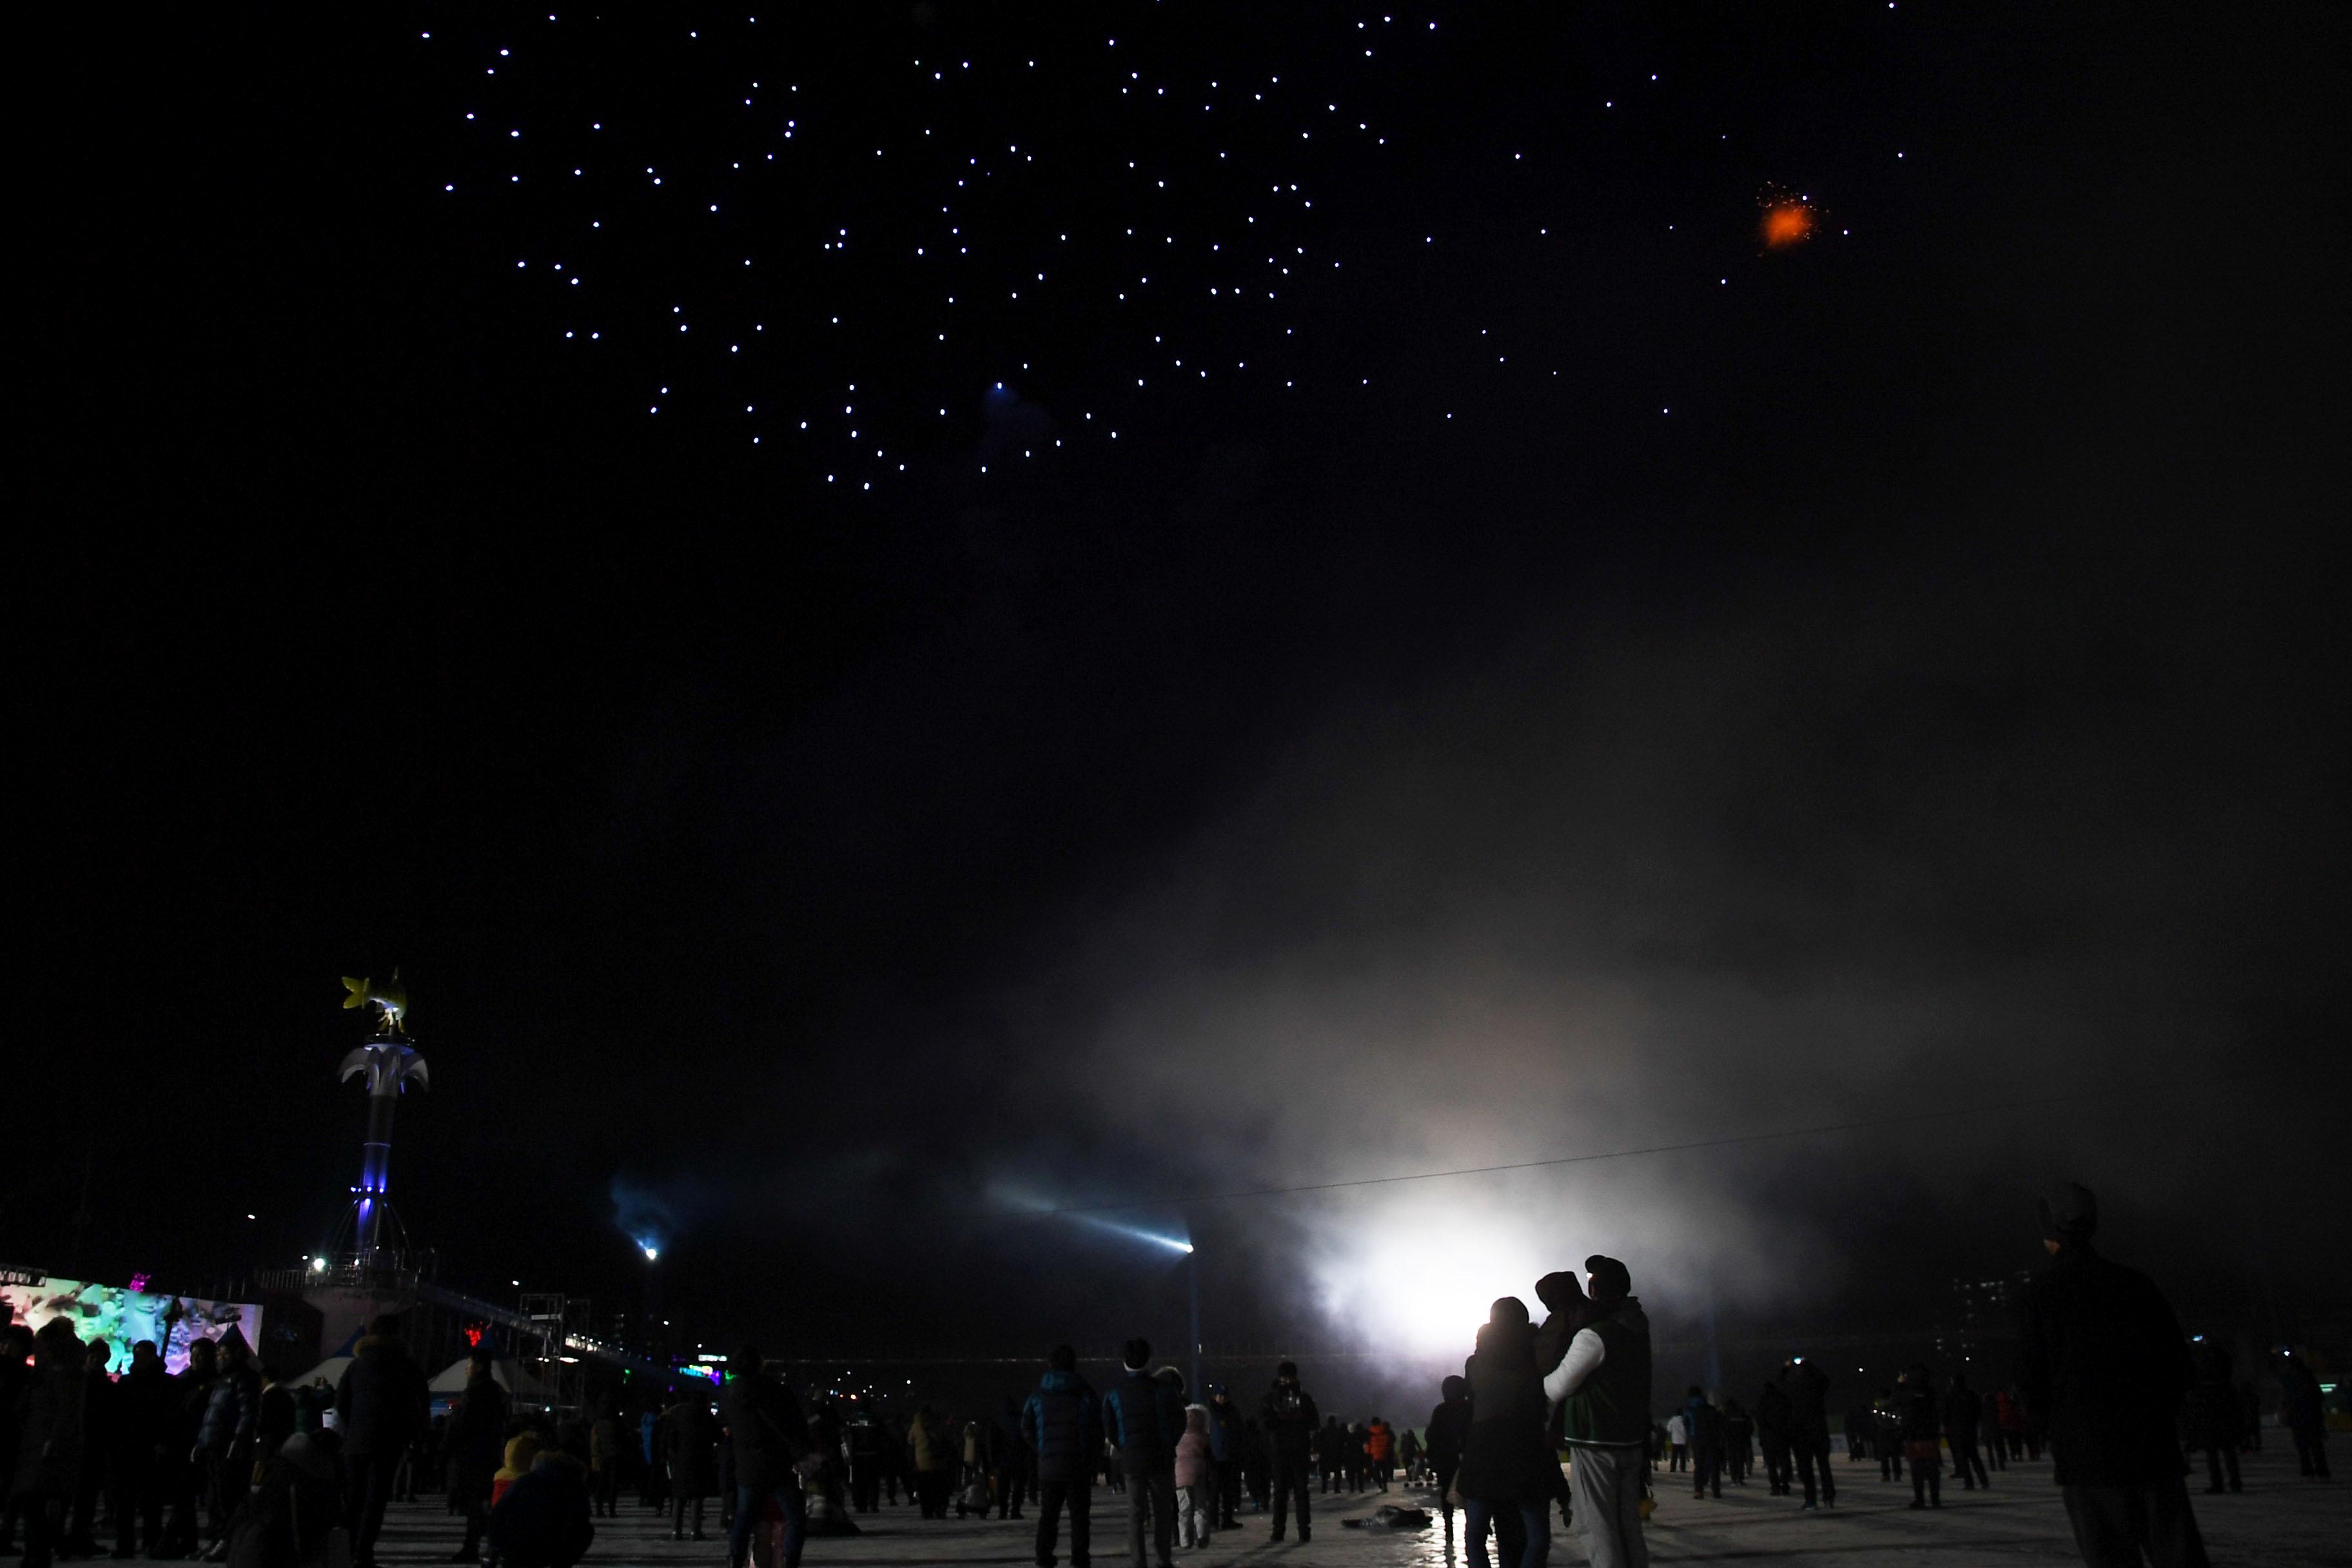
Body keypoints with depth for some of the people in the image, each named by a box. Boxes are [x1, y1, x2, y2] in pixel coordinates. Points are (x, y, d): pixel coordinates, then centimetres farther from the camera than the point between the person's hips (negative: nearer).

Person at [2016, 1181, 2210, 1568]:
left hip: (2083, 1452, -3)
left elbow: (2031, 1377, -3)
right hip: (2153, 1448, 3)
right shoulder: (2137, 1283, 5)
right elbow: (2179, 1361, 7)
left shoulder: (2040, 1293, -4)